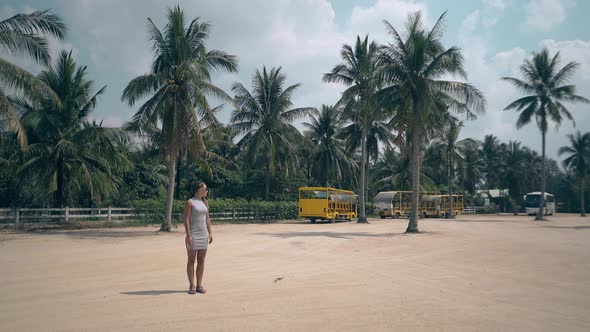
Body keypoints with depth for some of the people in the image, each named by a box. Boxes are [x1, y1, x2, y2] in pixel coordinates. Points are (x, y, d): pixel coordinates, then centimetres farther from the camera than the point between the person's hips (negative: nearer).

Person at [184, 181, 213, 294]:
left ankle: (199, 285, 13)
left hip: (204, 234, 6)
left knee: (201, 260, 7)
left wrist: (210, 233, 10)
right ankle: (192, 286, 7)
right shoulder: (190, 202, -6)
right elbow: (186, 219, -11)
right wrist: (188, 235, -17)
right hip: (193, 234, -6)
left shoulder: (205, 202, 13)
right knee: (191, 260, 1)